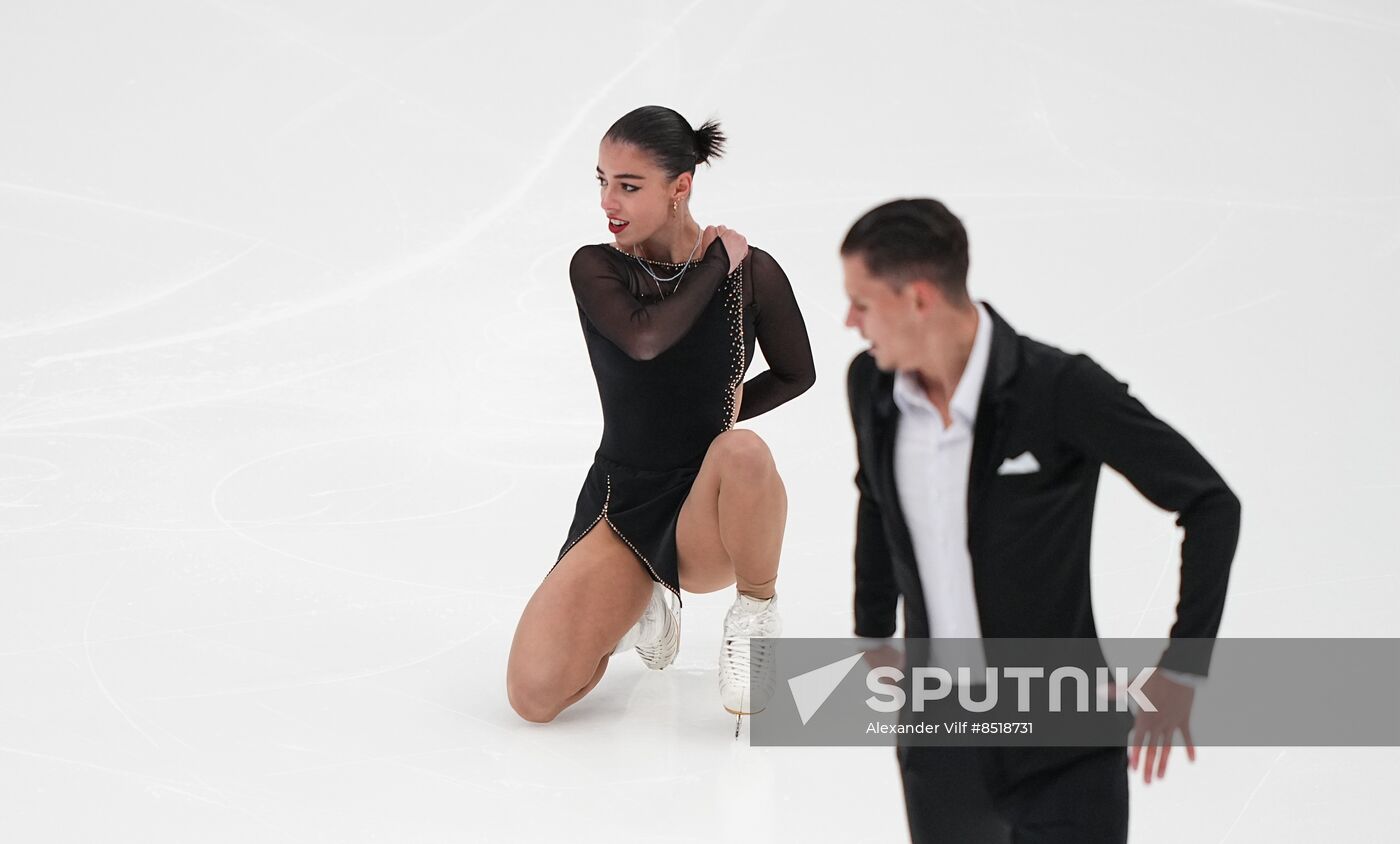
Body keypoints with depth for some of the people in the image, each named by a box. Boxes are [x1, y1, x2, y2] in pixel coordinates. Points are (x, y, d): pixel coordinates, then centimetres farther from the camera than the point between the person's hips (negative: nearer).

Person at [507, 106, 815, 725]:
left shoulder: (752, 273, -5)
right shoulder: (595, 269, -3)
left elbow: (796, 373, 12)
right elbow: (645, 338, -25)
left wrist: (724, 412, 0)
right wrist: (716, 262, -13)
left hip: (707, 517, -2)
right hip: (622, 505, 2)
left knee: (744, 451, -40)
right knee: (534, 695, -19)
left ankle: (756, 615, -9)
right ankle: (642, 607, 16)